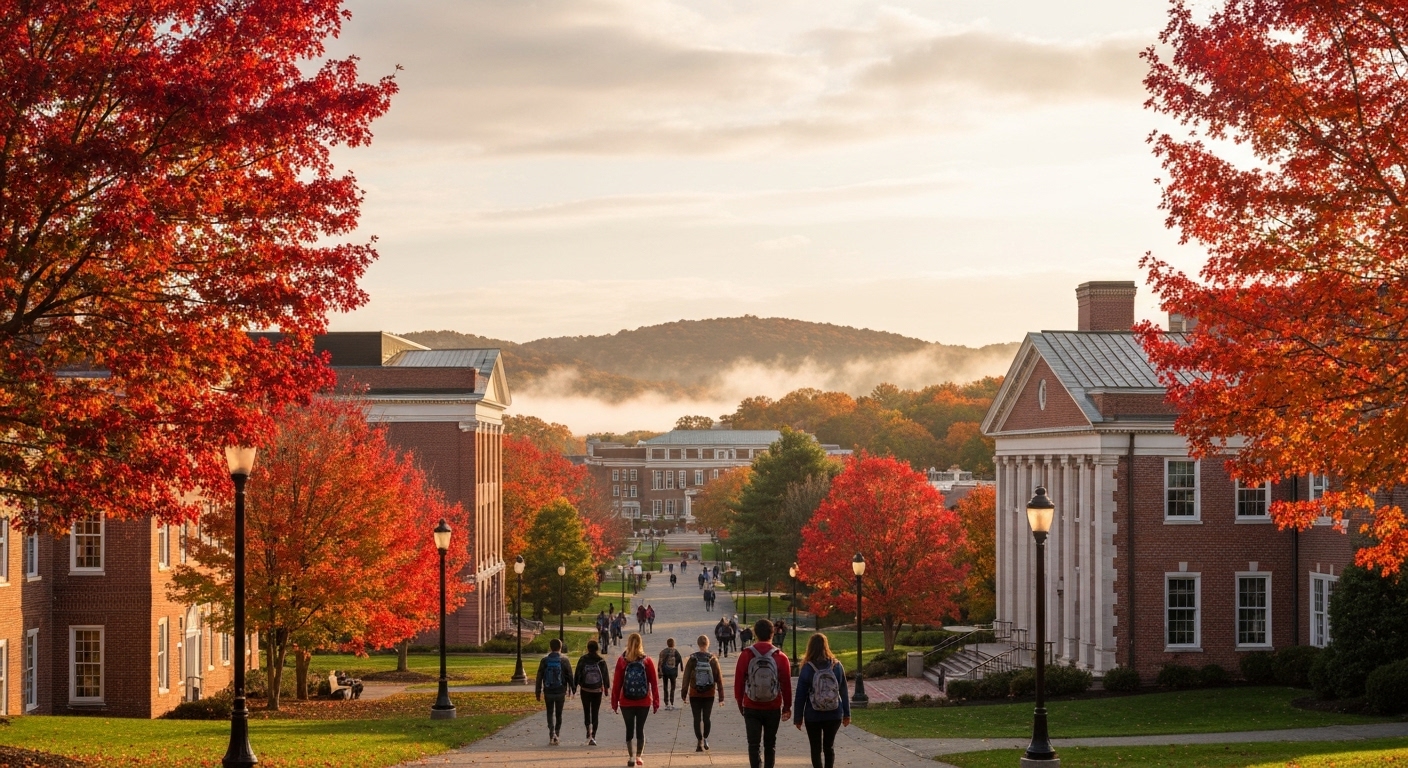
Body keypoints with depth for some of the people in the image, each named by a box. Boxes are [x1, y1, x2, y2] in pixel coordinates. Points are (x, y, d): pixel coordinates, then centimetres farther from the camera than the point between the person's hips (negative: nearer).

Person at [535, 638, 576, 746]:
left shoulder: (544, 661, -4)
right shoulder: (564, 660, -6)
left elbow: (539, 677, -1)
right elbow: (570, 676, -3)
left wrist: (538, 692, 5)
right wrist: (572, 688, 10)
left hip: (548, 692, 0)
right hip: (561, 692, 0)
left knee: (550, 713, 10)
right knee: (559, 714, 13)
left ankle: (552, 733, -12)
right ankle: (556, 735, 14)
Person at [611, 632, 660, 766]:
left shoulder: (622, 661, -4)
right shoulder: (647, 661, -3)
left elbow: (616, 683, -3)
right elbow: (654, 683, -1)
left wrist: (614, 702, 4)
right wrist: (656, 702, 5)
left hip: (626, 702, 0)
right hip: (644, 702, 0)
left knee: (629, 729, 8)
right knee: (640, 729, 10)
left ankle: (631, 757, 6)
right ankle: (638, 756, 9)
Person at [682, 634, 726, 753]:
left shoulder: (692, 659, -6)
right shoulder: (713, 659, -4)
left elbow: (686, 677, -4)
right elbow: (719, 678, -2)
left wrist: (684, 693, 4)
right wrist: (721, 697, 3)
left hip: (695, 694, -1)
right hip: (709, 694, 1)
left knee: (697, 718, 3)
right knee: (706, 718, 12)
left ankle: (699, 741, -6)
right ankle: (705, 740, 17)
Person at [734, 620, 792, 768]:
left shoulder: (746, 655, -6)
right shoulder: (780, 657, -4)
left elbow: (738, 682, -2)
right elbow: (786, 685, -1)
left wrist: (740, 704, 11)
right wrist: (787, 707, 11)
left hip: (751, 707, -1)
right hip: (773, 708, 1)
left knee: (754, 744, 0)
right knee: (770, 744, 15)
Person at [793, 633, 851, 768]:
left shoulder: (807, 668, -9)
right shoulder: (837, 666, -2)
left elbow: (801, 695, -6)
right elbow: (844, 692, 3)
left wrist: (798, 717, 1)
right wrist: (846, 713, 12)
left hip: (813, 716, -2)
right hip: (834, 715, 2)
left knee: (816, 748, 7)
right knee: (829, 746, 16)